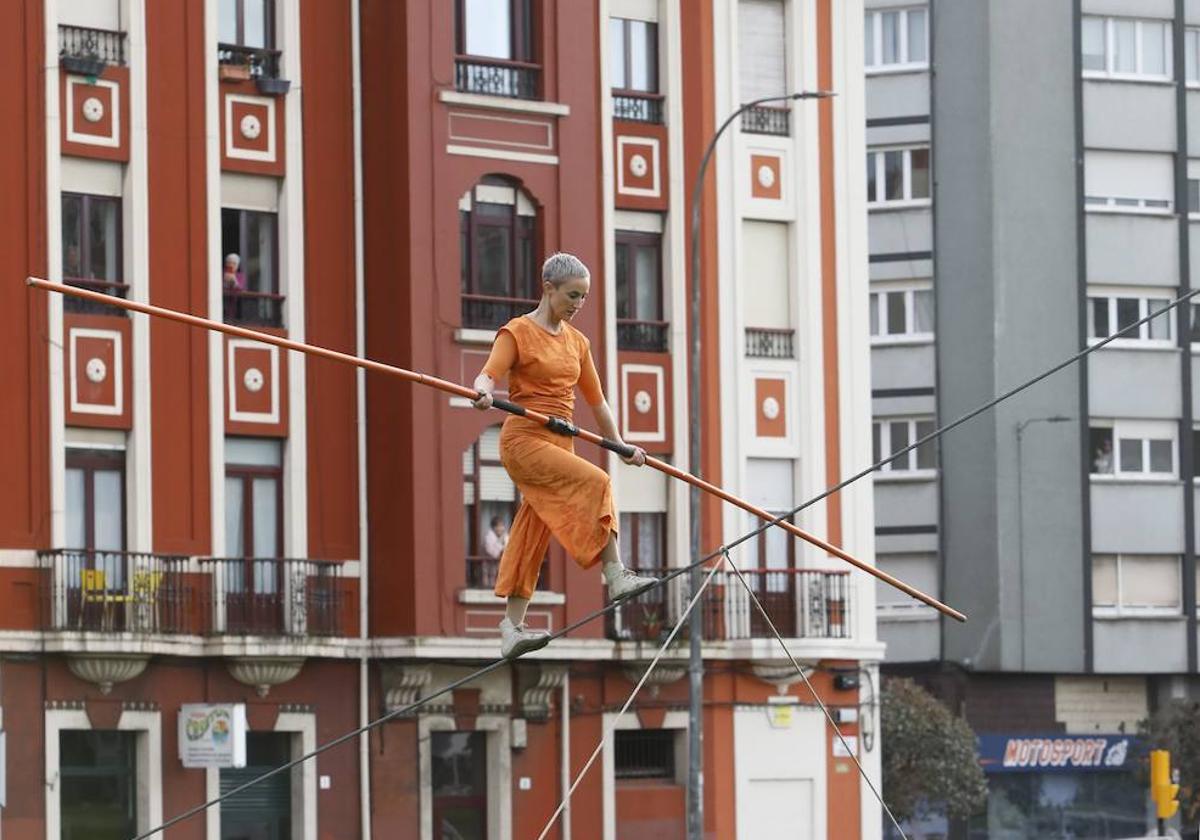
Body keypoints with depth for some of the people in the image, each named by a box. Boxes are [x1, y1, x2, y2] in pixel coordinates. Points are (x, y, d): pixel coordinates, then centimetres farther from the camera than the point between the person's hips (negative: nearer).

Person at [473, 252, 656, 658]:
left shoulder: (577, 341, 16)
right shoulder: (517, 332, -4)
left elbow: (595, 398, 22)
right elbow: (489, 374, -16)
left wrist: (620, 445, 18)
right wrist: (484, 392, -39)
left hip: (561, 443, 7)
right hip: (524, 440, -7)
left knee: (531, 538, 4)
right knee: (594, 482, -26)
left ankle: (512, 628, 4)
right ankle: (615, 576, -29)